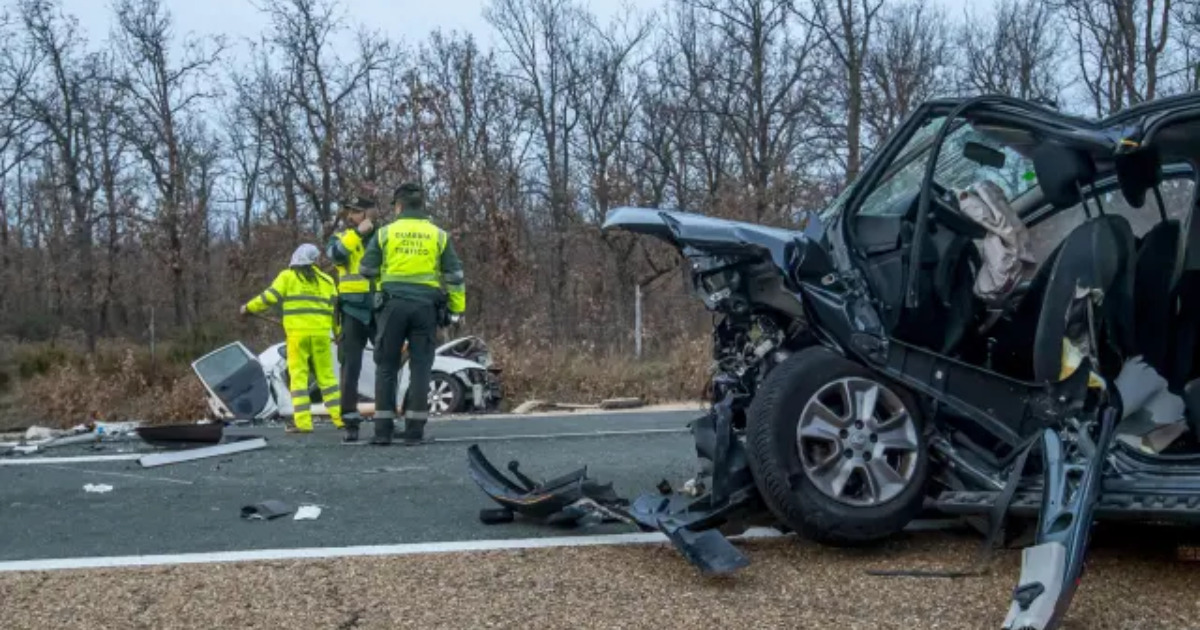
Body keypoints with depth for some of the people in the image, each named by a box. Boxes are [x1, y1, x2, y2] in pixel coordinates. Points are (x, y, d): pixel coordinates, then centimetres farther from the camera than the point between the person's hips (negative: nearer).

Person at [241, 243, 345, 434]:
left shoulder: (288, 277, 5)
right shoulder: (326, 280, 14)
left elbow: (270, 297, -1)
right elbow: (335, 308, 12)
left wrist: (249, 307, 14)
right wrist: (340, 334, 18)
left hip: (297, 333, -3)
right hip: (321, 333, 3)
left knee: (298, 375, 0)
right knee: (326, 375, 9)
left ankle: (302, 422, -5)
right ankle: (340, 417, 7)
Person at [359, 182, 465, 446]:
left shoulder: (385, 232, 4)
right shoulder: (438, 235, 7)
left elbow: (366, 270, 7)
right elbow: (455, 276, 6)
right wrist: (456, 309, 12)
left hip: (393, 304, 0)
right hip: (426, 306, 1)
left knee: (386, 367, 6)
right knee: (420, 368, 3)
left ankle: (383, 429, 2)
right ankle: (414, 430, 0)